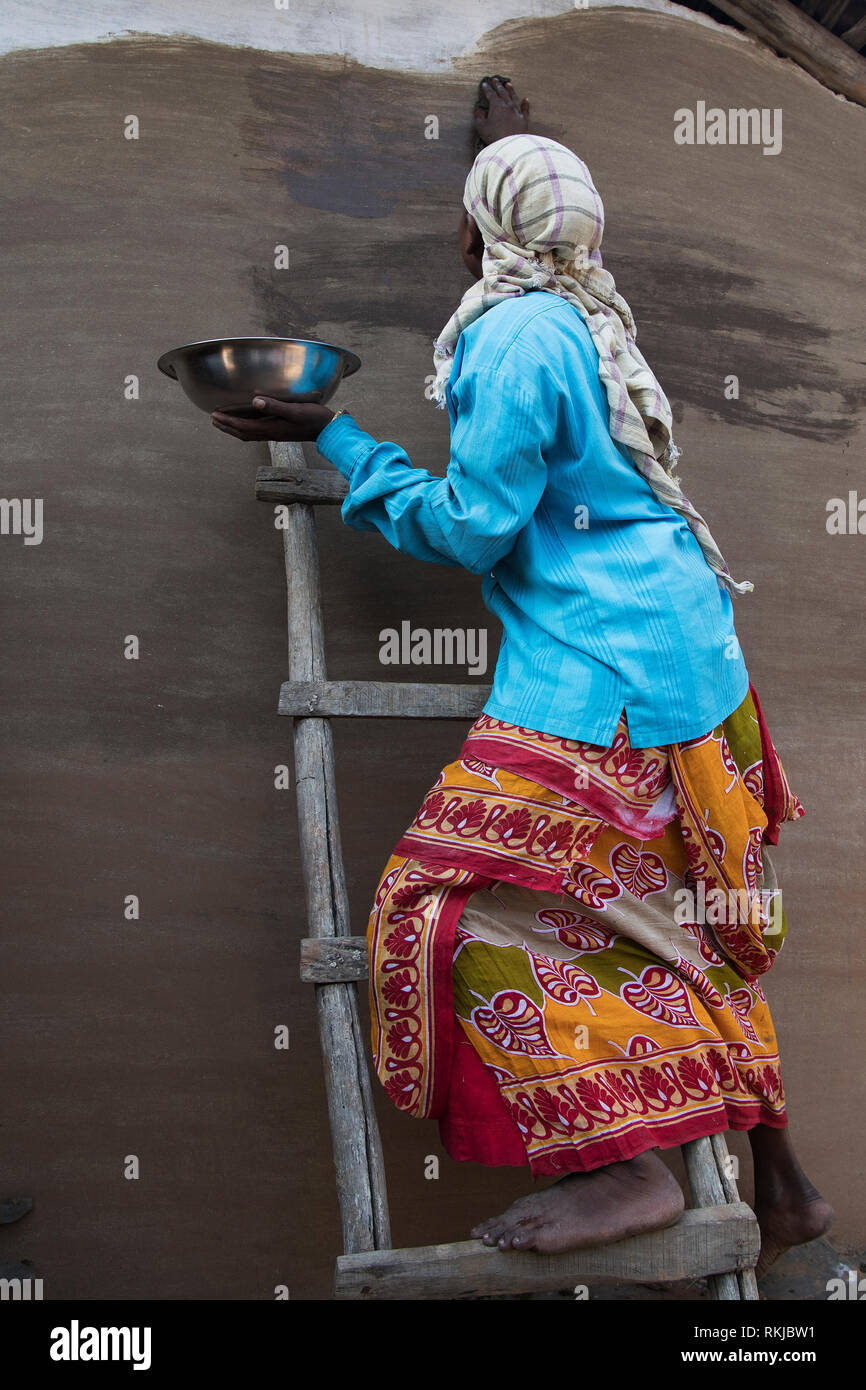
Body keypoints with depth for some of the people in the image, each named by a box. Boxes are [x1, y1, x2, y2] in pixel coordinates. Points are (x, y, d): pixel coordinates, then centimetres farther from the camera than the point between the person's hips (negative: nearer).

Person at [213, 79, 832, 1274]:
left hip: (597, 671, -10)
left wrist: (338, 440, -4)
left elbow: (472, 527, -13)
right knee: (675, 912, 15)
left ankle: (623, 1166, -13)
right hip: (684, 650, 10)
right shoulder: (591, 313, 14)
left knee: (472, 903, -9)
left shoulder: (515, 335, -13)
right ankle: (778, 1184, 25)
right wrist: (513, 146, 52)